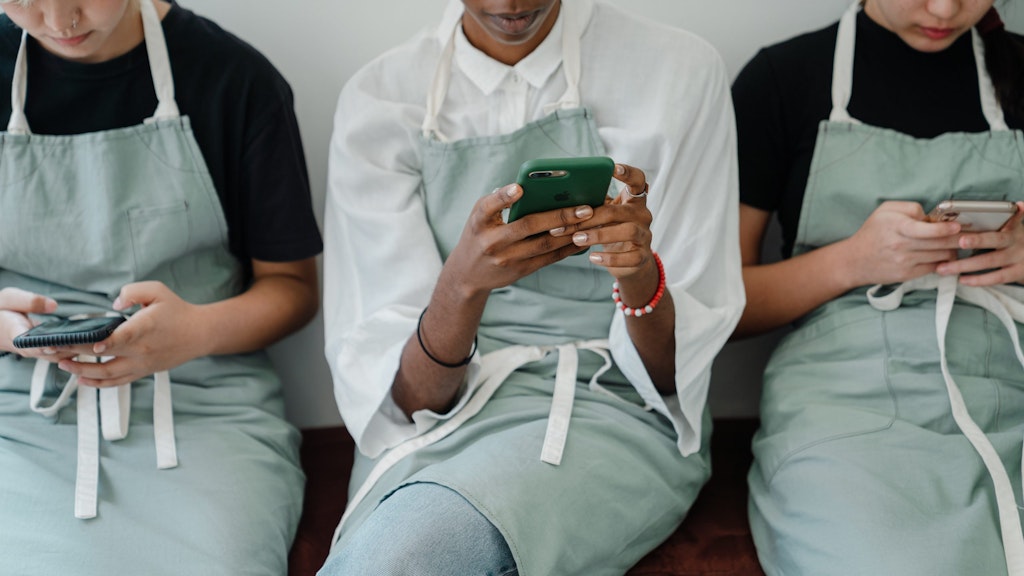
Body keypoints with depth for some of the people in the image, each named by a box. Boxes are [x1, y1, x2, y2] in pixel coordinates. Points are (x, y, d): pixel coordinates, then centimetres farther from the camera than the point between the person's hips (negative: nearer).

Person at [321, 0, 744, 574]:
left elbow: (674, 379, -1)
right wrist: (462, 284, -26)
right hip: (437, 422, 2)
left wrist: (641, 278, -23)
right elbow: (409, 399, -5)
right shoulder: (379, 100, -1)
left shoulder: (682, 71, -3)